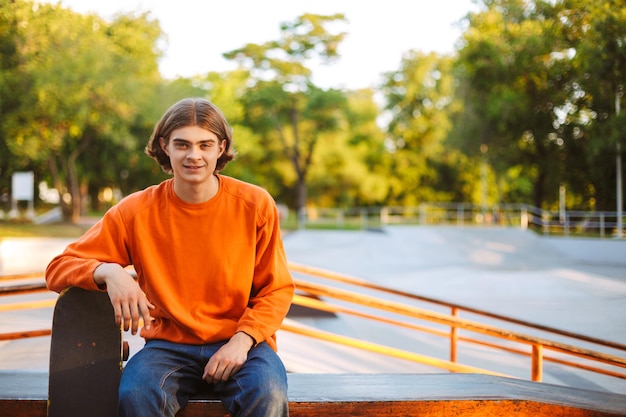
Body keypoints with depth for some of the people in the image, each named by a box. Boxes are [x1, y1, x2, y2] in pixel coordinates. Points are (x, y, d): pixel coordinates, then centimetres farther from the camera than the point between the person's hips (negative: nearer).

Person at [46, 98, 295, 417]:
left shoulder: (255, 205, -2)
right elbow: (58, 269, -2)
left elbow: (277, 289, 4)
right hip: (169, 345, 1)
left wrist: (242, 340, -13)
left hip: (240, 344, 0)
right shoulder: (136, 211, -2)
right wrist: (109, 272, -23)